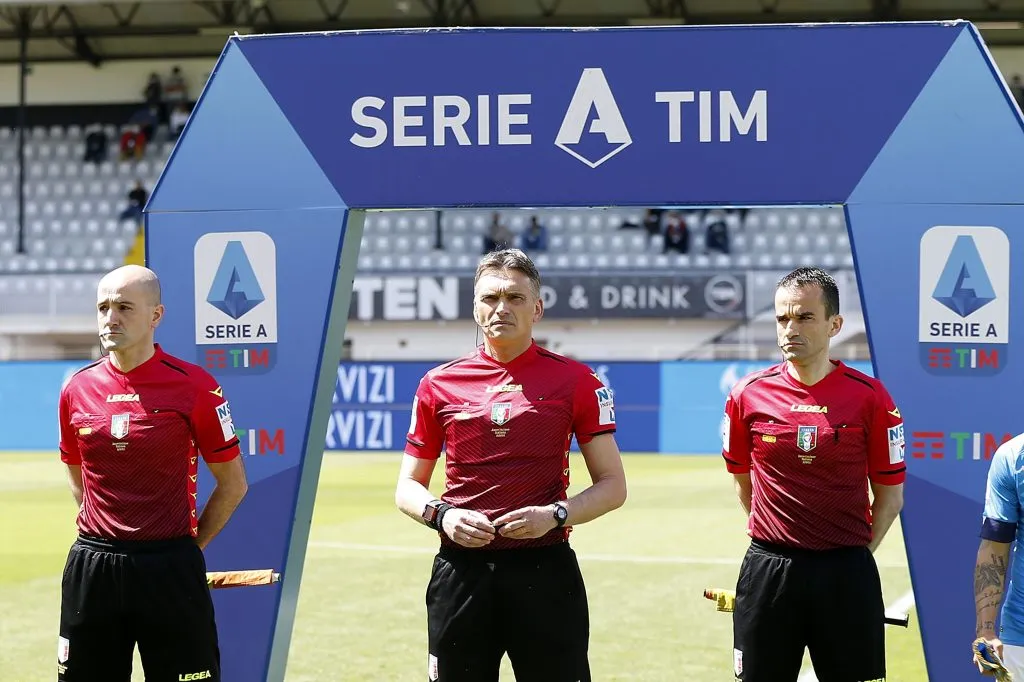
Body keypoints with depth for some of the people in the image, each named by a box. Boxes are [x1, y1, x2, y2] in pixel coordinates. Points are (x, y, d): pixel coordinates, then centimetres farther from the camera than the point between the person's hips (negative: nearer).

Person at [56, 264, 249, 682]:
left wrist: (188, 546, 3)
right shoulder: (77, 389, 6)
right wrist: (107, 536, 13)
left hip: (169, 569, -3)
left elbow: (233, 484, 2)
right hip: (91, 568, 4)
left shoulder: (193, 386, -5)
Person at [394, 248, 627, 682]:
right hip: (461, 571, 2)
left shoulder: (576, 381, 3)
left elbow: (612, 487, 4)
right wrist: (440, 515, -8)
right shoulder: (439, 384, 8)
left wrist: (555, 514, -13)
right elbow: (408, 487, 13)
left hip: (544, 569, -1)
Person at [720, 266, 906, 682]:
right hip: (768, 572, 1)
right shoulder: (749, 395, 2)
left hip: (847, 574, -1)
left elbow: (890, 492, 5)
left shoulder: (869, 397, -2)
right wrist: (778, 542, 11)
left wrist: (857, 553, 1)